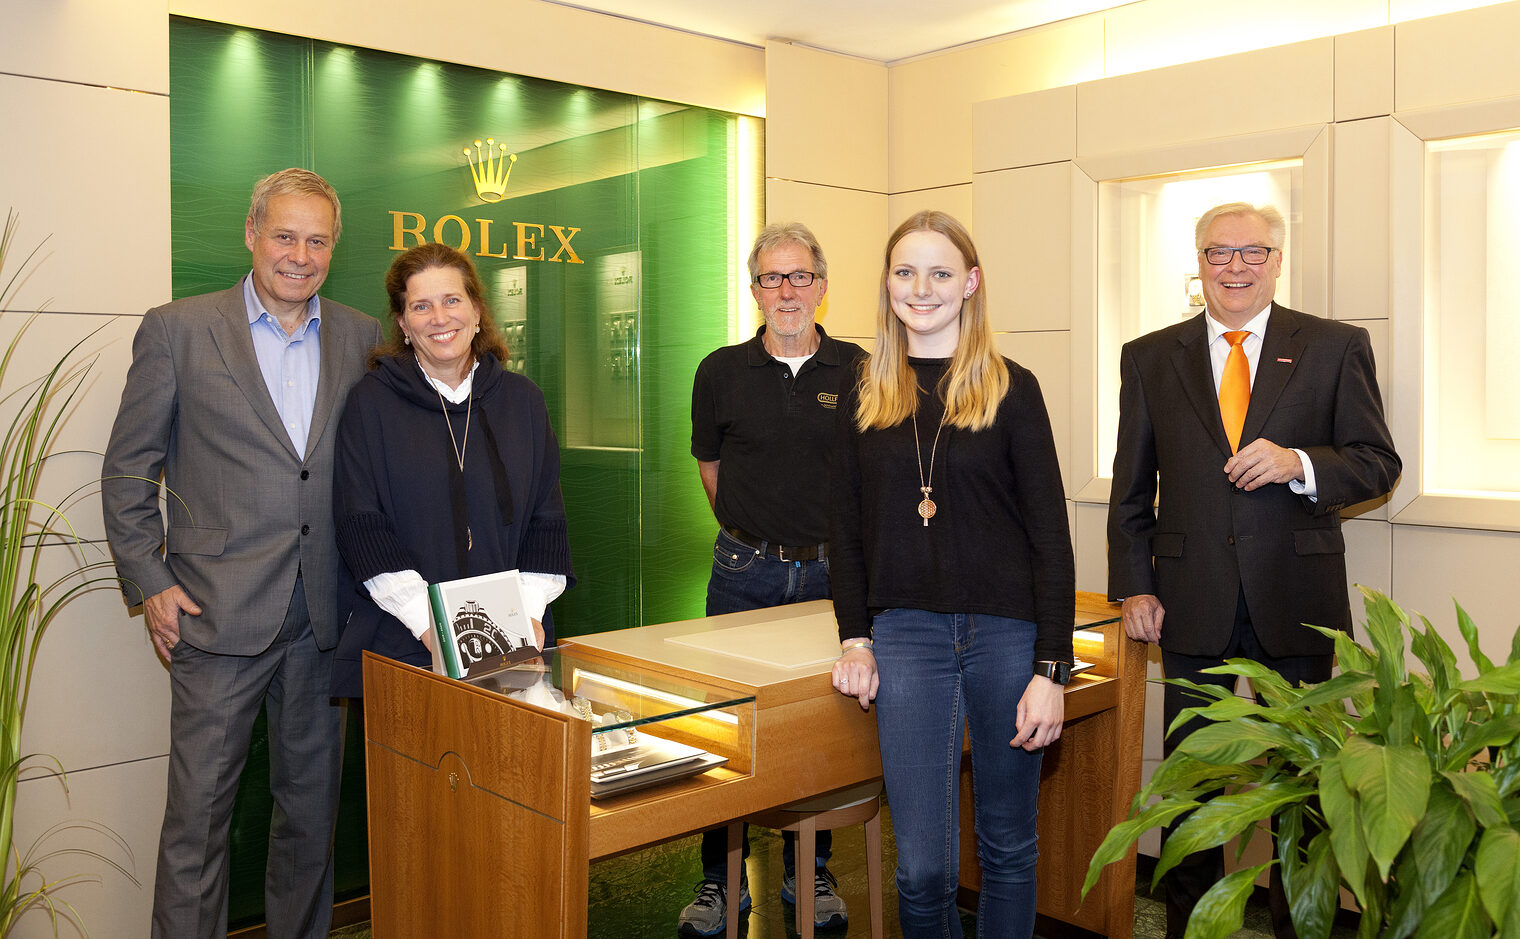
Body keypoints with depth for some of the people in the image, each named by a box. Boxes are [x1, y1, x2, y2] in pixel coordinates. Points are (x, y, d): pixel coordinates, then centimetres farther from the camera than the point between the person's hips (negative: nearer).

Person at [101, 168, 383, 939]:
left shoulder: (362, 339, 8)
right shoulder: (178, 330, 0)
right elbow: (127, 470, 3)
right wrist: (150, 585, -4)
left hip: (324, 616, 3)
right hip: (220, 612, -3)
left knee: (312, 803, 14)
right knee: (198, 807, 2)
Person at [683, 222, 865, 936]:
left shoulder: (857, 371, -1)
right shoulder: (721, 372, 2)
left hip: (830, 570, 0)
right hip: (744, 571, 1)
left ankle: (809, 872, 25)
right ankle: (721, 878, 19)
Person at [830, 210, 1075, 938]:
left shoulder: (1011, 389, 0)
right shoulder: (862, 397, 8)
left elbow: (1050, 536, -2)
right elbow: (847, 532, 12)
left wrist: (1050, 668, -7)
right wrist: (854, 638, 2)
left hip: (1007, 633, -1)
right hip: (906, 634, 1)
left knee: (1009, 846, 13)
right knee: (922, 865, -1)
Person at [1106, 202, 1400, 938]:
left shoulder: (1336, 347, 2)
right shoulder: (1149, 357, 6)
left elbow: (1378, 463, 1)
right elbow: (1131, 488, 7)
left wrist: (1299, 462, -19)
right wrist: (1133, 586, 1)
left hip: (1295, 600, -1)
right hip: (1193, 602, 1)